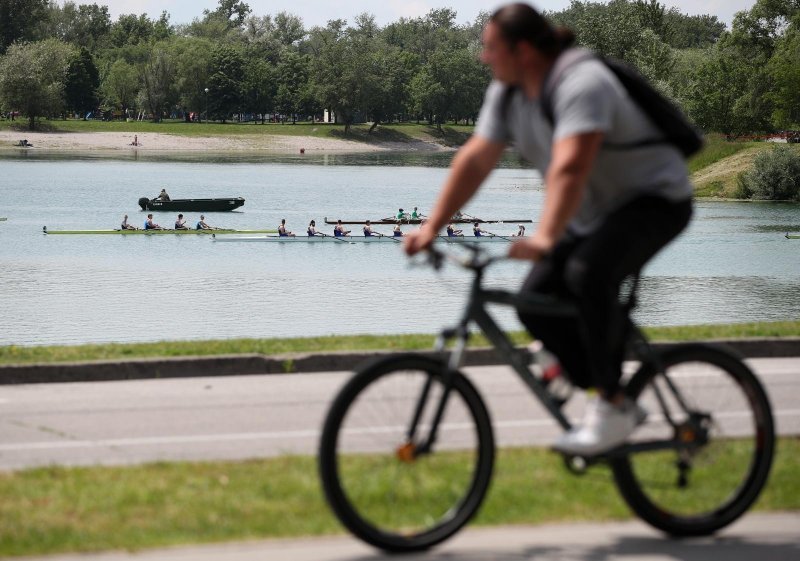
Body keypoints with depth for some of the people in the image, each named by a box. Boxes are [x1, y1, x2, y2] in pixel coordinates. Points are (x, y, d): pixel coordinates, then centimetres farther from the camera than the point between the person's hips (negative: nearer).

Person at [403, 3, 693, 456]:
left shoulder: (582, 83, -28)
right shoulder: (508, 92, 0)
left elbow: (570, 168, -41)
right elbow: (475, 160, 0)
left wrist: (545, 238, -51)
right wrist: (432, 227, -6)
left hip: (657, 199, -9)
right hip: (597, 214, 9)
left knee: (588, 274, -34)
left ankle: (612, 409, -22)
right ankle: (620, 406, 6)